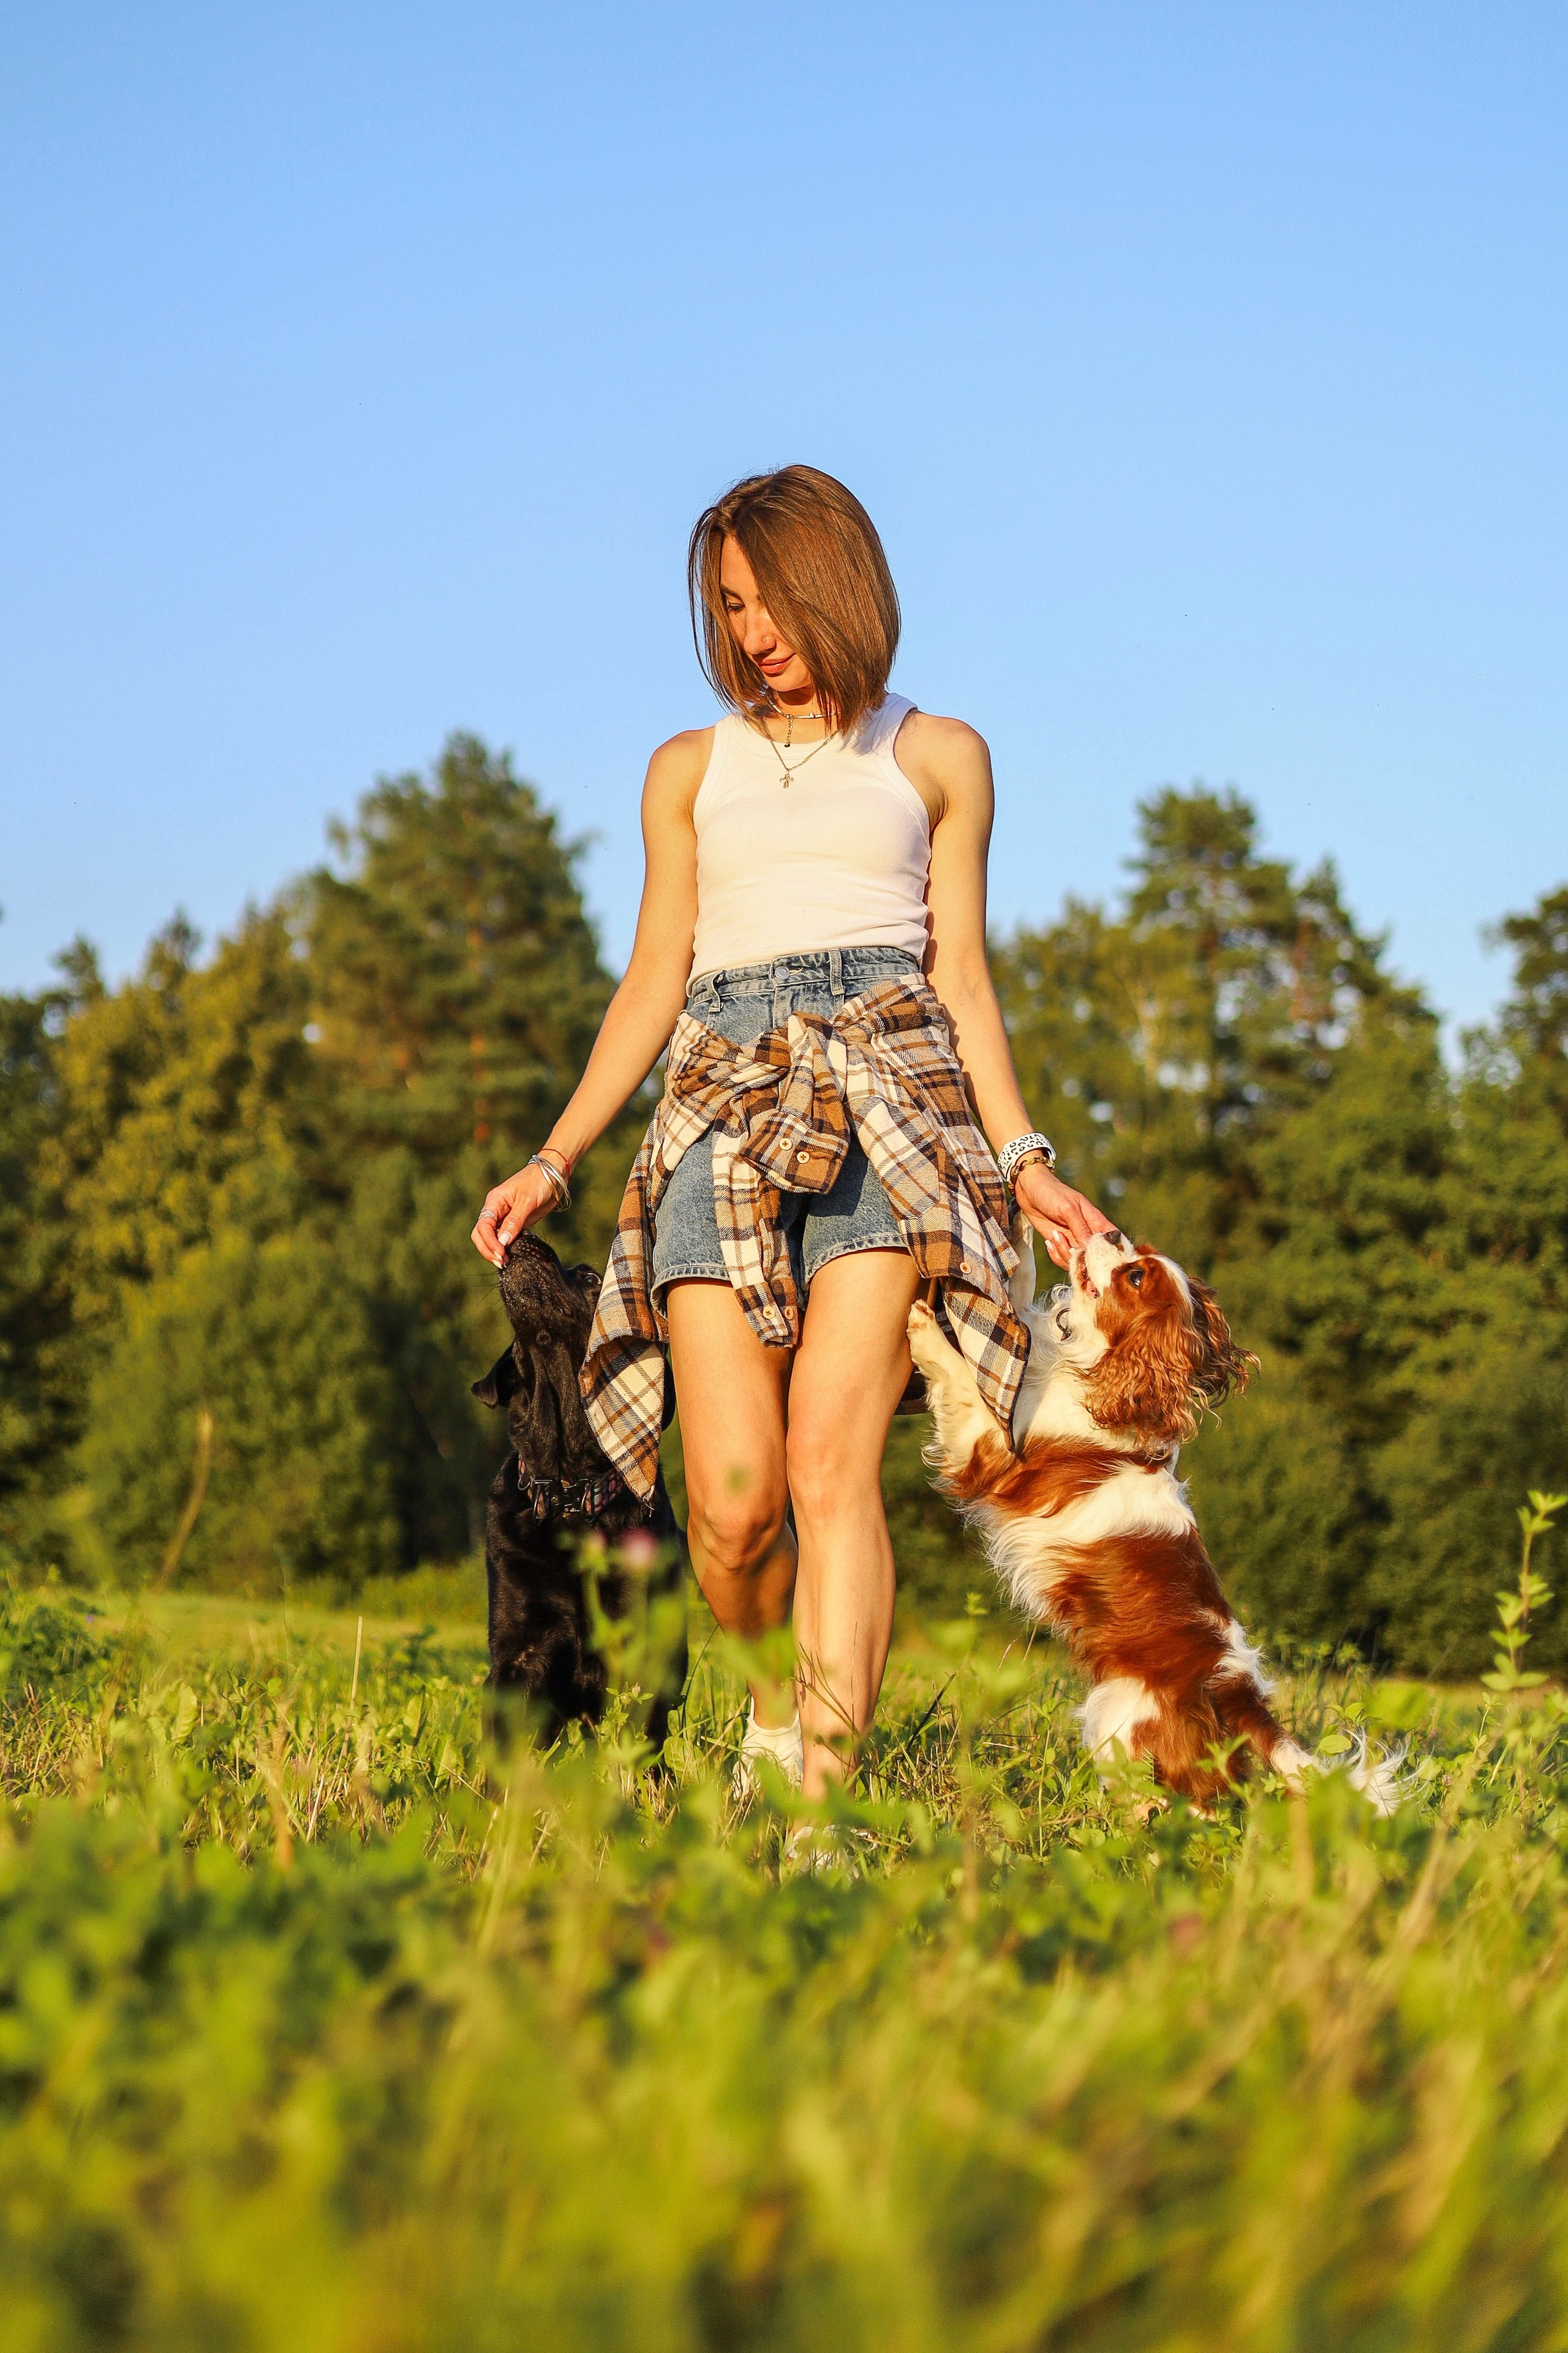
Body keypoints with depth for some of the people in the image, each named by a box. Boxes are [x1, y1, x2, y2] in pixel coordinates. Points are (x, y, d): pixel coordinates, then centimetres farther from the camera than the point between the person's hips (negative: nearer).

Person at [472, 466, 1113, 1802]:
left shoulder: (936, 757, 18)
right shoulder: (690, 770, 23)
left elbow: (962, 977, 15)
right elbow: (653, 986, 19)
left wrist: (1025, 1159, 2)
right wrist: (555, 1161, 8)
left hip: (887, 1090, -2)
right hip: (726, 1095, 2)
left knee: (832, 1459, -20)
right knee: (731, 1495, -12)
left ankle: (822, 1792, -24)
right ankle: (774, 1710, 15)